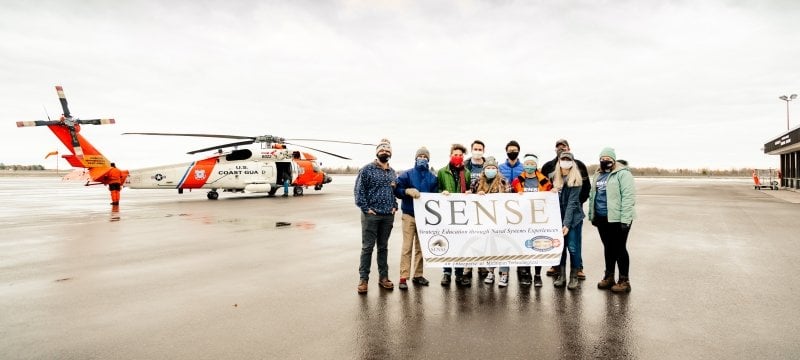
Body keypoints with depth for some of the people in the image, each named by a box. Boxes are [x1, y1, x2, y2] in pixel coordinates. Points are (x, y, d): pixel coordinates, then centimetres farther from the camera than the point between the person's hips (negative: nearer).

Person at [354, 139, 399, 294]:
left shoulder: (392, 172, 13)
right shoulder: (367, 169, -5)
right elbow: (358, 190, -8)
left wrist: (394, 206, 8)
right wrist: (365, 208, -12)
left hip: (388, 216, 5)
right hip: (371, 215, -5)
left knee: (383, 247, 13)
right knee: (367, 247, -1)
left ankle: (383, 277, 22)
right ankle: (363, 279, 6)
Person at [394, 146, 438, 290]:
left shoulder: (432, 177, 9)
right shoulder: (407, 174, 1)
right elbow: (396, 190, -6)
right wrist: (408, 191, -22)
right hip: (409, 215, -3)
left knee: (421, 247, 9)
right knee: (407, 247, -6)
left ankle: (418, 275, 19)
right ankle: (403, 277, -2)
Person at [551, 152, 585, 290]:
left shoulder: (575, 180, -9)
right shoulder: (555, 178, 6)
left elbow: (572, 202, -14)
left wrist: (567, 223, -19)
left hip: (573, 217, -4)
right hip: (558, 217, 4)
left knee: (572, 248, -3)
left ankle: (574, 277, 9)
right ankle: (561, 276, 15)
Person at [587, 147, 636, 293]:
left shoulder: (622, 173, -10)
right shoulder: (598, 175, 14)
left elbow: (628, 197, -16)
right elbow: (593, 195, 21)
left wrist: (625, 219, -20)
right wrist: (592, 215, 17)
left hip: (617, 218, -7)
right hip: (602, 218, 7)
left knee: (619, 248, 0)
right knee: (608, 248, 15)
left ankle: (624, 281, 10)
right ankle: (609, 277, 26)